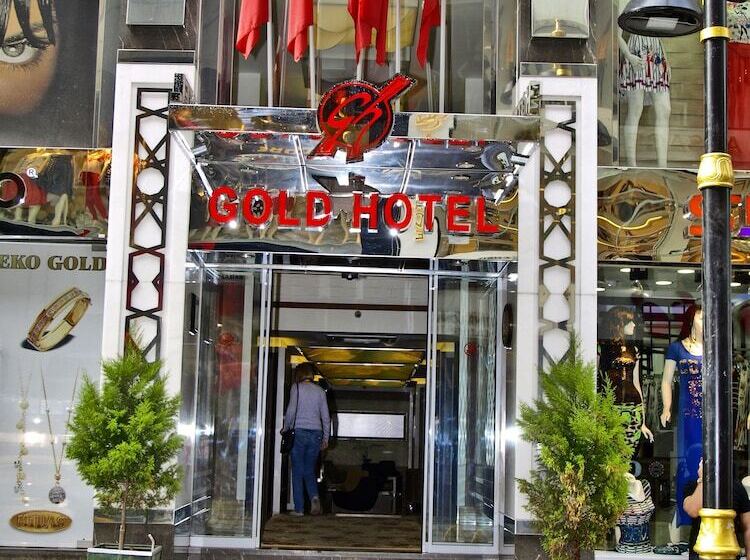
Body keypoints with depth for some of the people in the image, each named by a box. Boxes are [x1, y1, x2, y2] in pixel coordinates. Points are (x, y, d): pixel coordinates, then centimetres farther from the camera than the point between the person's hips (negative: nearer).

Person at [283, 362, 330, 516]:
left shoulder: (296, 388, -1)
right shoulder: (320, 391, 10)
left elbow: (291, 411, -7)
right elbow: (326, 417, 10)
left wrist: (286, 428, 8)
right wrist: (326, 438, 17)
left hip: (299, 431, -3)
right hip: (316, 434, 3)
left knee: (298, 471, 3)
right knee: (309, 470, 12)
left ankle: (299, 508, 1)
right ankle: (314, 497, -13)